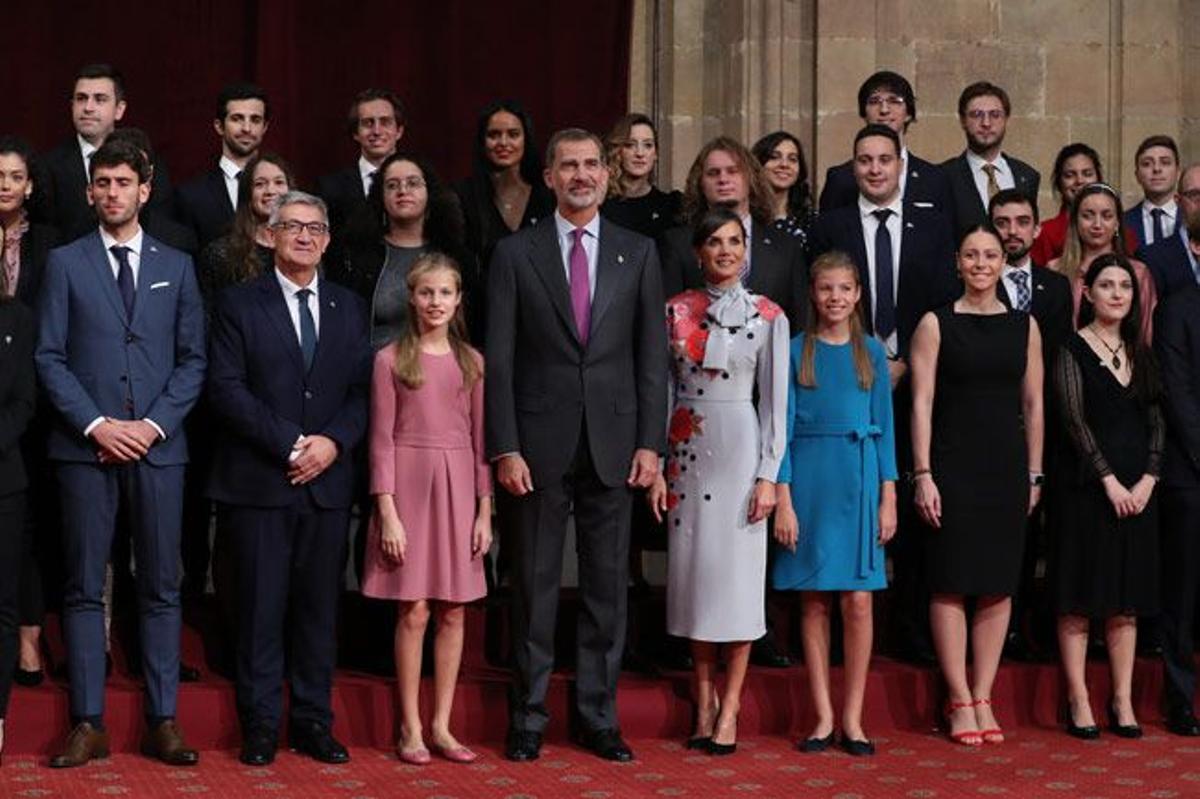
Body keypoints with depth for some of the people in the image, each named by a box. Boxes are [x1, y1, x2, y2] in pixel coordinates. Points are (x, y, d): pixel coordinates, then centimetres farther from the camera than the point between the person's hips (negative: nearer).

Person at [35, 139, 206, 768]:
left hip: (158, 447, 1)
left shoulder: (176, 267, 12)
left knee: (161, 589, 3)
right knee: (83, 590, 1)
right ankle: (88, 724, 4)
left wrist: (153, 424, -6)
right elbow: (50, 357, 1)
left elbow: (192, 360, 7)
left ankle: (163, 722, 7)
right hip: (86, 448, -1)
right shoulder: (65, 263, 7)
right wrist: (96, 425, -10)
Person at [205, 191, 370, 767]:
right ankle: (260, 727, 6)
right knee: (262, 607, -1)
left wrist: (333, 442, -9)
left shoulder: (349, 308, 14)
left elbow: (363, 391, 9)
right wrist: (290, 444, -13)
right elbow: (227, 389, -6)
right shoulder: (238, 304, 3)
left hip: (328, 481, 3)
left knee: (319, 607, 6)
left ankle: (312, 723, 13)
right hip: (258, 481, -3)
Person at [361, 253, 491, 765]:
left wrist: (485, 510, 3)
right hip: (408, 487, -3)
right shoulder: (390, 360, 0)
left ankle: (441, 726, 12)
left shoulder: (471, 362, 9)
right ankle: (410, 728, 6)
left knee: (453, 612, 4)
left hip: (458, 489, 3)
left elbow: (480, 439, 9)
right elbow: (382, 440, -2)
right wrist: (387, 512, -8)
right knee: (414, 612, -3)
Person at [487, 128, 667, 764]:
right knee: (534, 587, 5)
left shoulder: (638, 253, 7)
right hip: (540, 444, -1)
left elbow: (652, 356, 6)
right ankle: (527, 719, 14)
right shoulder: (515, 254, 2)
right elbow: (499, 359, -1)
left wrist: (650, 443, -1)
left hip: (613, 445, 2)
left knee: (608, 587, 6)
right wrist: (505, 448, -8)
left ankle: (598, 718, 16)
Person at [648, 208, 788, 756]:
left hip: (739, 447, -2)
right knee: (693, 570, 4)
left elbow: (775, 400, 0)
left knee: (737, 572, -2)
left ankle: (729, 708, 5)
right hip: (686, 450, 2)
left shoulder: (768, 316, 1)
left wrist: (769, 475, -6)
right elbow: (663, 390, 7)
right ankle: (704, 704, 14)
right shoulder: (676, 311, 6)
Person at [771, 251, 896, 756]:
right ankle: (823, 718, 8)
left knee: (858, 601, -3)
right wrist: (783, 500, -6)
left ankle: (852, 719, 4)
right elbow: (783, 429, 1)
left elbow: (884, 427, 8)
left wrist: (888, 499, 1)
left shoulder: (872, 353, 8)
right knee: (815, 603, 2)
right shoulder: (796, 351, 4)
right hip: (809, 481, -1)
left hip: (859, 483, 1)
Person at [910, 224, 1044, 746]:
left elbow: (1033, 404, 11)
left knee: (999, 586, 4)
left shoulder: (1024, 326, 9)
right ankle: (959, 701, 5)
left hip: (1007, 468, 3)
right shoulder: (935, 325, 0)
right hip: (953, 465, -3)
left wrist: (1034, 473, 7)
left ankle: (983, 697, 12)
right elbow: (922, 403, -4)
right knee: (951, 584, -3)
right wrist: (923, 474, -10)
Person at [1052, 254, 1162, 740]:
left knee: (1126, 601, 7)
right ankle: (1079, 704, 0)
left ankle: (1123, 703, 10)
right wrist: (1109, 480, -14)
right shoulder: (1073, 350, -3)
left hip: (1137, 489, 5)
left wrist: (1146, 481, -5)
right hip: (1087, 486, -5)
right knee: (1079, 600, -3)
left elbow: (1155, 421, 8)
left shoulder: (1140, 353, 13)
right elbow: (1075, 420, -10)